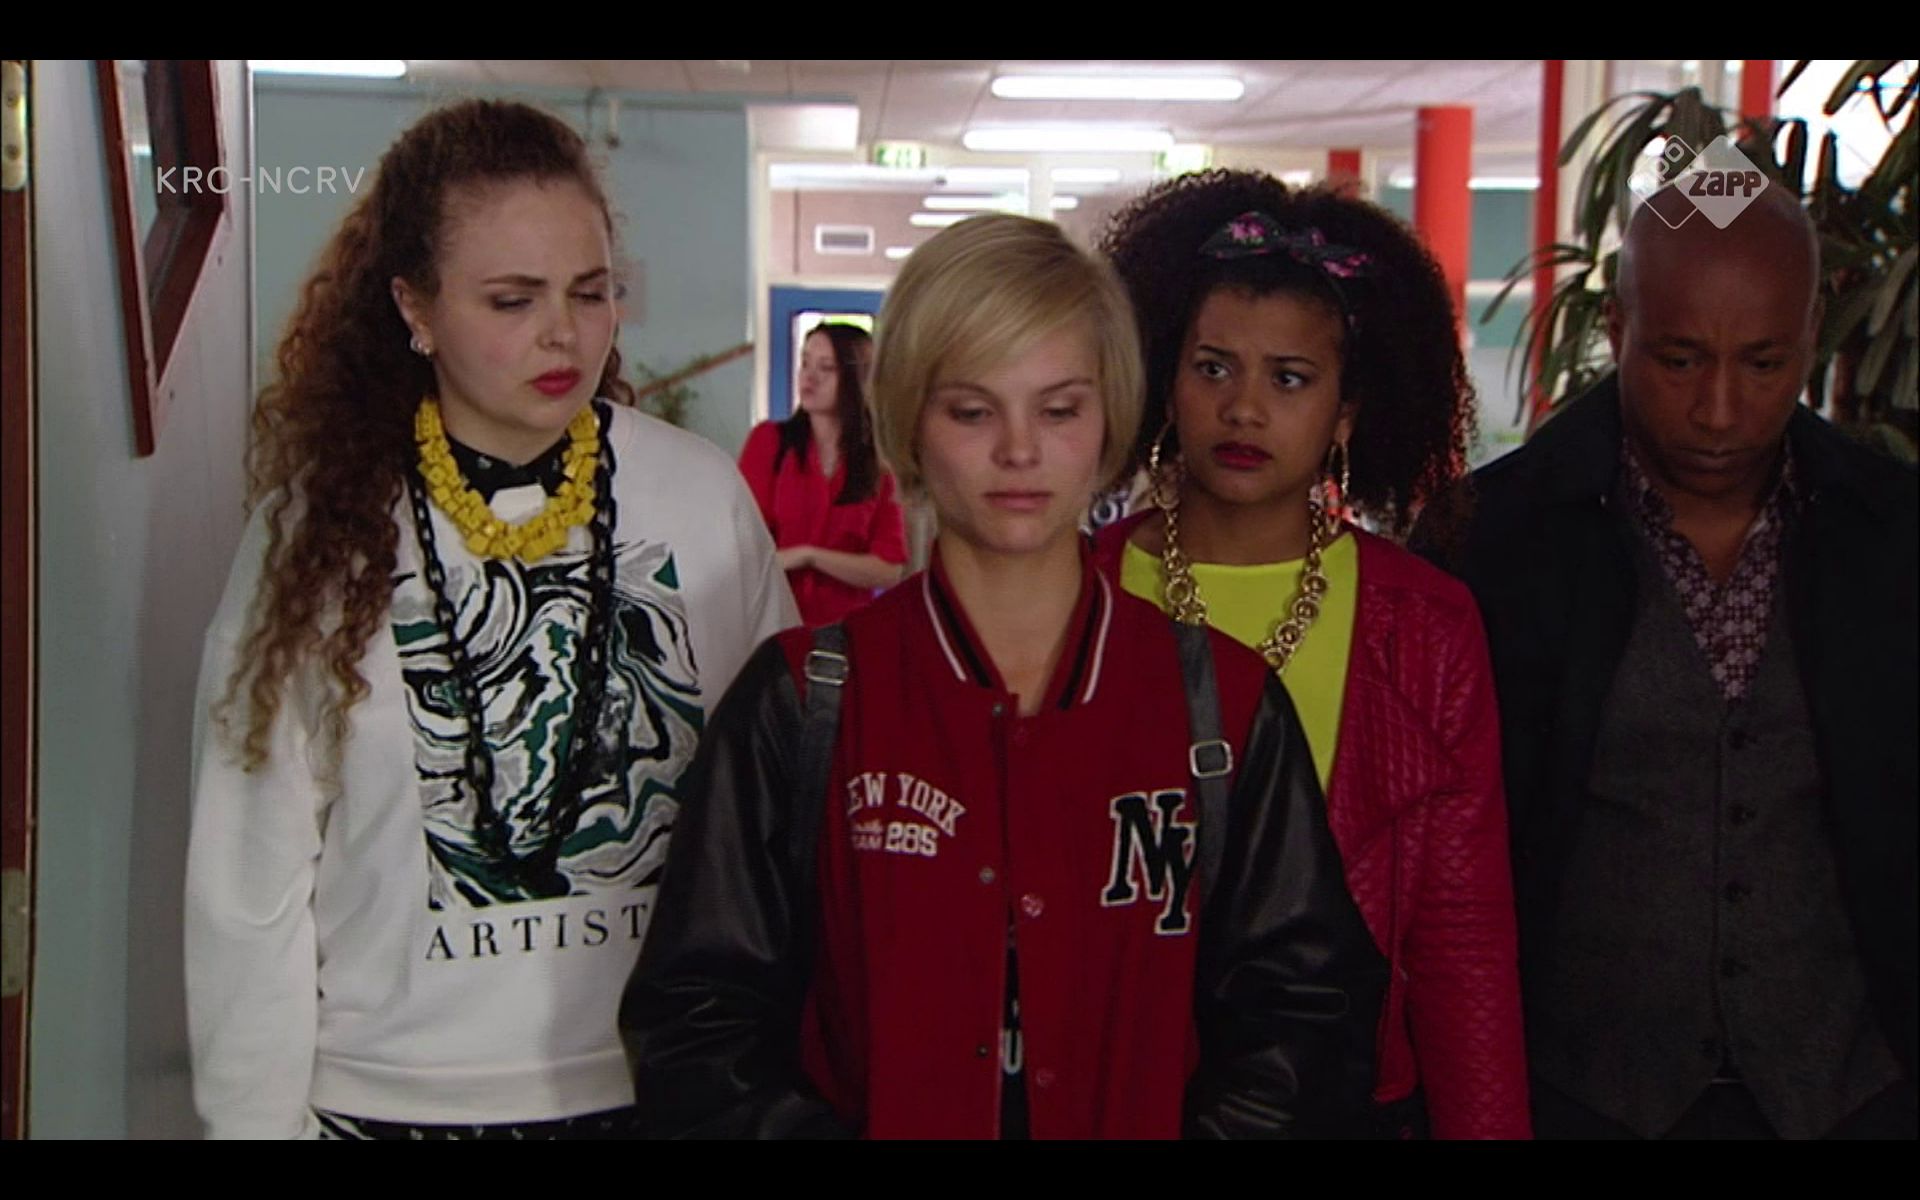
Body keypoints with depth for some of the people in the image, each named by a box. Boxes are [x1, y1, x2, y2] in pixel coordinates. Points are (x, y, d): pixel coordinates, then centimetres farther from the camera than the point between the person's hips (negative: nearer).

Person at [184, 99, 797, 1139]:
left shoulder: (705, 496, -6)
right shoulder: (318, 521, -7)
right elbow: (252, 877, -4)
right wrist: (256, 1115, -4)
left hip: (667, 1082, 1)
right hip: (395, 1091, -1)